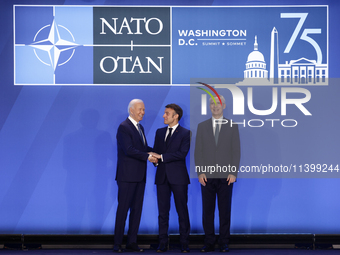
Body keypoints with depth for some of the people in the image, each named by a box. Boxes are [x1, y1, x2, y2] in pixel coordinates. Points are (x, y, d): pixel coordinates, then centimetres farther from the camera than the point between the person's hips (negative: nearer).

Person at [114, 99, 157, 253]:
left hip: (140, 176, 8)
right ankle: (117, 244, 4)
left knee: (137, 209, 9)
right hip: (127, 175, -8)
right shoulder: (124, 127, -10)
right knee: (123, 209, -3)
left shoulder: (140, 127, 17)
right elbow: (128, 150, -20)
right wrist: (147, 157, -21)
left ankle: (132, 242, 15)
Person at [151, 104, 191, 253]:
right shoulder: (159, 132, 16)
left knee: (182, 211, 0)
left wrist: (162, 156, -16)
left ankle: (184, 243, 8)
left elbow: (182, 153, -13)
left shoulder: (185, 133, -2)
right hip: (162, 176, 5)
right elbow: (155, 151, 16)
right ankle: (163, 243, 11)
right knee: (162, 211, 5)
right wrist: (155, 160, -7)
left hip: (178, 177, -4)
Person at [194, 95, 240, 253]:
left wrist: (233, 173, -5)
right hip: (207, 176, 1)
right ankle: (209, 243, 9)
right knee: (207, 210, 3)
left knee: (225, 210, 2)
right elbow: (198, 151, 6)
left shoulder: (232, 126, 7)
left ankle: (224, 243, 9)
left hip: (225, 176, -1)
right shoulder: (202, 126, 10)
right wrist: (200, 172, -4)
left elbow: (236, 151, 3)